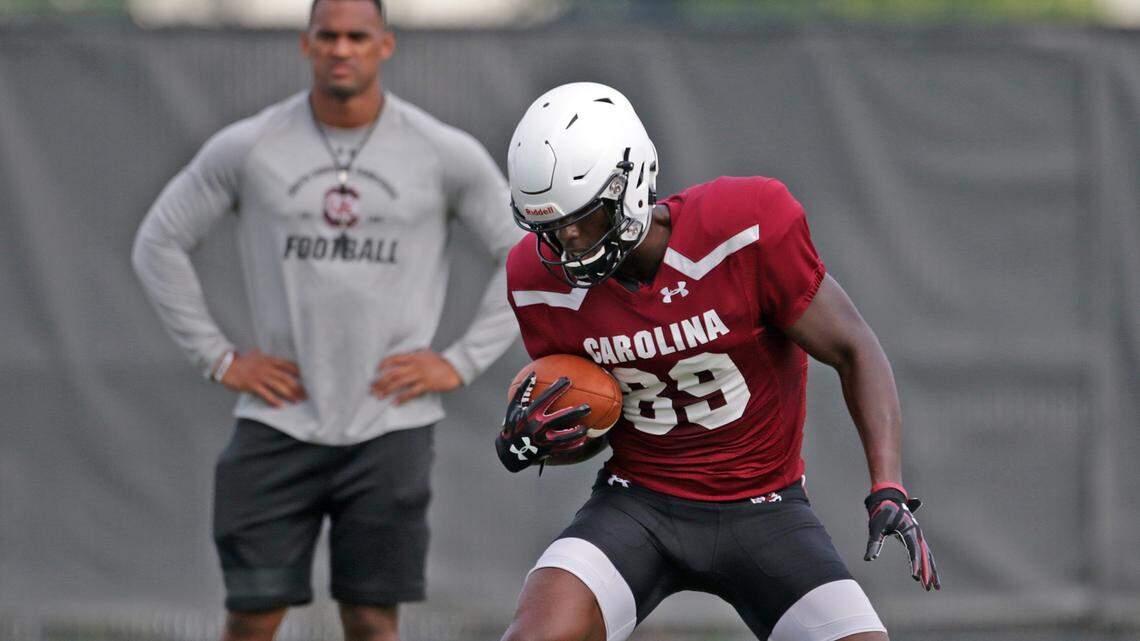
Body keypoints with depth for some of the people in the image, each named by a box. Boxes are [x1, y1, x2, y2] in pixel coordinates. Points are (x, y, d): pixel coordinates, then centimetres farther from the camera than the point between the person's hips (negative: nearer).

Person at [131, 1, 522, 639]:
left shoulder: (447, 155, 0)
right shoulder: (247, 149, 1)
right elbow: (159, 245, 11)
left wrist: (462, 362, 0)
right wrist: (218, 357, 4)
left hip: (390, 424, 0)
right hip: (281, 419, 1)